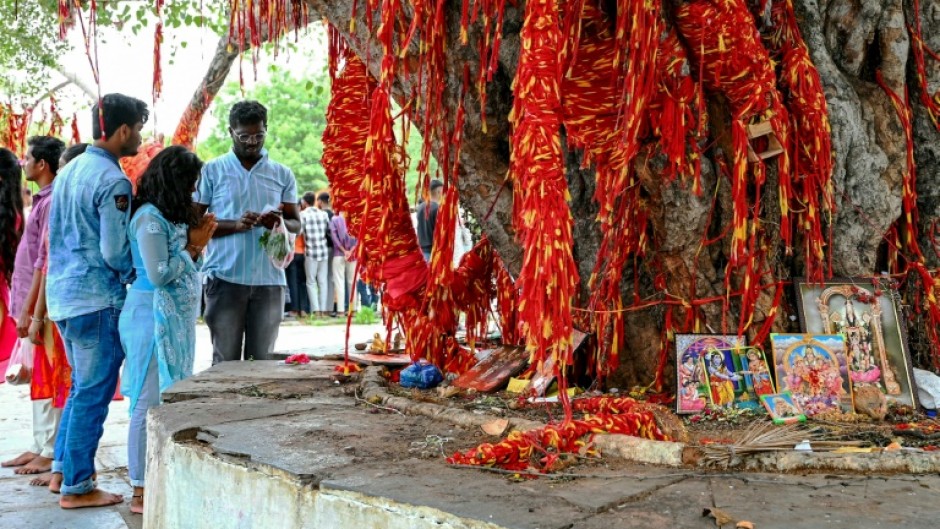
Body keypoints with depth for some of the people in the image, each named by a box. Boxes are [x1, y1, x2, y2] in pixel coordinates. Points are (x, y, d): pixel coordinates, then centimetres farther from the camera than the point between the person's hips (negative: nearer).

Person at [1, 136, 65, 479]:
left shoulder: (52, 202, -14)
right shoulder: (43, 200, 15)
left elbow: (45, 261, -18)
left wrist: (28, 308, -18)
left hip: (41, 305, -9)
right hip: (32, 303, 9)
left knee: (44, 378, -3)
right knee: (38, 378, 12)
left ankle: (50, 452, 3)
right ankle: (39, 446, 19)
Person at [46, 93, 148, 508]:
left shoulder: (69, 170, 11)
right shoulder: (113, 182, -16)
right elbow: (115, 252, -18)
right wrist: (137, 275, -1)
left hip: (62, 293, 9)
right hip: (97, 299, -9)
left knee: (82, 387, 21)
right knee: (93, 394, 1)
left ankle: (62, 469, 26)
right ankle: (77, 487, 8)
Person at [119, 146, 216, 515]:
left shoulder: (169, 216, 15)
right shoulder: (149, 218, -13)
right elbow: (158, 274, -18)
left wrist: (197, 242, 4)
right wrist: (193, 247, -7)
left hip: (175, 317, 9)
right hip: (154, 316, -9)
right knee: (150, 402, -6)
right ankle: (141, 492, 0)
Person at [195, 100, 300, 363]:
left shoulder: (282, 174, 11)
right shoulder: (212, 171, 4)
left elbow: (296, 224, 13)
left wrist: (281, 223, -12)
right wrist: (236, 225, -17)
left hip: (269, 279, 2)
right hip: (225, 278, -2)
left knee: (262, 359, 5)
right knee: (226, 359, 0)